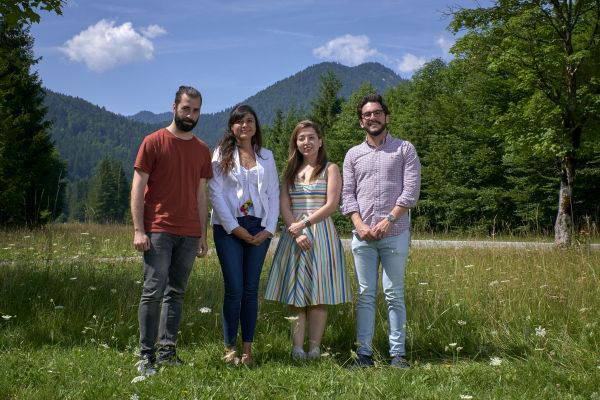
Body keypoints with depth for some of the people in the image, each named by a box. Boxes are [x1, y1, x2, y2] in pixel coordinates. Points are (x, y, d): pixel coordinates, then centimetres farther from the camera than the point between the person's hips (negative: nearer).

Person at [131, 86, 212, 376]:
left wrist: (203, 236, 11)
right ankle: (146, 355, 2)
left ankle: (168, 350, 13)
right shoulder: (153, 142, 1)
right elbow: (138, 188, -2)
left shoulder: (202, 150, 14)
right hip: (158, 231, -4)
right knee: (154, 292, -6)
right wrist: (138, 230, -10)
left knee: (176, 293, 7)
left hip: (189, 234, 4)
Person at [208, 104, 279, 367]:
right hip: (229, 228, -3)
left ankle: (247, 349, 9)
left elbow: (274, 193, 10)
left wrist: (268, 229, -2)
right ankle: (230, 348, 5)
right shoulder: (222, 154, 4)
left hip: (259, 229, 3)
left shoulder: (266, 156, 13)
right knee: (234, 289, -5)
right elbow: (215, 193, -3)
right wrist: (234, 228, -10)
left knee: (251, 289, 4)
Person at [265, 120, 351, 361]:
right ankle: (297, 348, -1)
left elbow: (331, 205, -6)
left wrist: (304, 223, -13)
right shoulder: (290, 171, 15)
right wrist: (296, 233, -11)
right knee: (295, 290, -2)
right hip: (293, 235, 3)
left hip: (321, 234, -3)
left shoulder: (330, 169, 5)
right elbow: (284, 206, 4)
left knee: (318, 291, -3)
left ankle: (314, 348, 1)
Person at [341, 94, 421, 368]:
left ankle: (397, 353, 6)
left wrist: (389, 220, -12)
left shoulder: (404, 149, 7)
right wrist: (360, 225, -7)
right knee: (365, 294, 4)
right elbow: (347, 194, 8)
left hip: (395, 233, -2)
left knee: (394, 294, 0)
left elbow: (411, 190, -3)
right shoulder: (353, 155, 14)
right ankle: (364, 352, 7)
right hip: (362, 235, 2)